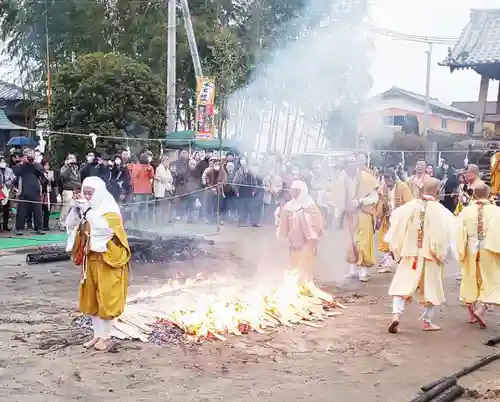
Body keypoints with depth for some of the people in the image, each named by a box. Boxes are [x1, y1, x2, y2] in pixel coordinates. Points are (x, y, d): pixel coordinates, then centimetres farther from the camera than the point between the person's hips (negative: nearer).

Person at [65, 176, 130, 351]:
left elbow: (105, 228, -31)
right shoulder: (86, 209, 7)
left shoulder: (110, 209, -13)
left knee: (106, 299, -2)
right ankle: (97, 334, 21)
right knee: (91, 299, 11)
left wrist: (87, 209, -27)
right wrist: (76, 208, -12)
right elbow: (70, 225, 3)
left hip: (107, 260, -7)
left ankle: (106, 336, 9)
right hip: (90, 259, 7)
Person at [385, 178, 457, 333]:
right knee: (430, 288, 14)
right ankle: (426, 321, 20)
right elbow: (445, 236, -10)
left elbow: (397, 230, 0)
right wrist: (442, 254, 4)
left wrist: (397, 250, 10)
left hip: (409, 254, 1)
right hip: (430, 256, -1)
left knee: (403, 285, 4)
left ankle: (396, 314, -15)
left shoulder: (409, 207, -4)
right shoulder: (441, 212, -10)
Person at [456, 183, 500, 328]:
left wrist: (461, 252, 1)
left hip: (471, 251, 3)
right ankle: (481, 309, -12)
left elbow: (460, 233, -5)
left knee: (471, 281, 17)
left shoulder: (466, 211, -4)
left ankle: (471, 314, 25)